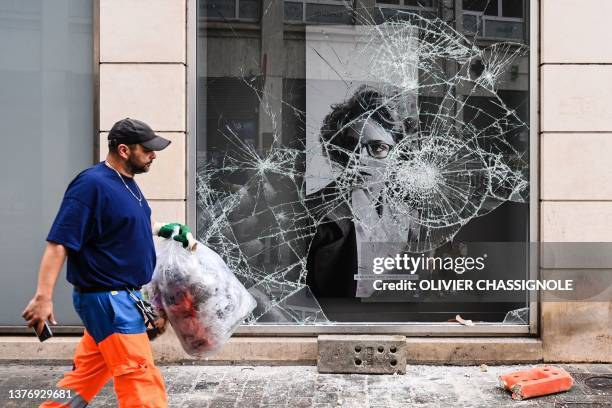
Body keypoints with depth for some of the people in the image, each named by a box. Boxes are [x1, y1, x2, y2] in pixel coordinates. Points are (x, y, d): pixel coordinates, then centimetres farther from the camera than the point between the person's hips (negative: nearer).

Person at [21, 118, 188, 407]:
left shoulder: (127, 184, 11)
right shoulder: (91, 184, -17)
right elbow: (59, 243, -21)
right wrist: (43, 297, -28)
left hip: (121, 297, 9)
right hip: (107, 298, -9)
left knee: (86, 377, 17)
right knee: (142, 383, -7)